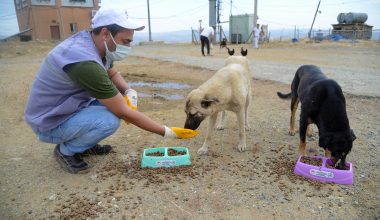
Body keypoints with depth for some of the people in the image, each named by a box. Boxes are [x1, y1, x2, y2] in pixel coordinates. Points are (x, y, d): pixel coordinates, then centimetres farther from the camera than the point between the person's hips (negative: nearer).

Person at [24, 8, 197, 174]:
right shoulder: (85, 62, -34)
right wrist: (167, 132, -22)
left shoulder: (90, 40, -6)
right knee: (110, 120, -29)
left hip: (67, 107, 9)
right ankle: (65, 151, -2)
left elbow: (113, 74, 12)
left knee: (117, 99, 0)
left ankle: (85, 144, 13)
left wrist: (130, 92, -11)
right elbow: (125, 113, -30)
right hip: (50, 123, -9)